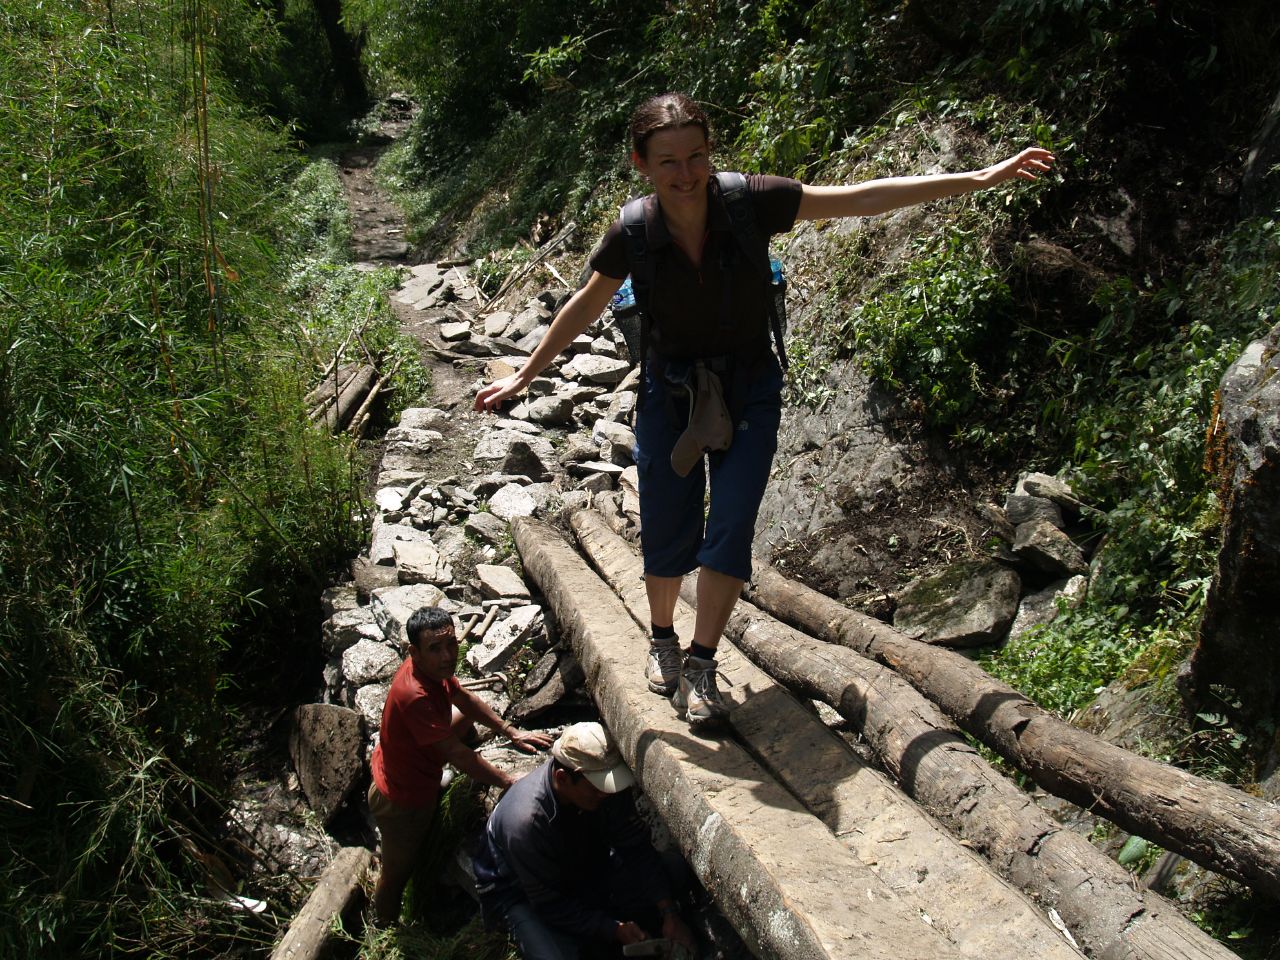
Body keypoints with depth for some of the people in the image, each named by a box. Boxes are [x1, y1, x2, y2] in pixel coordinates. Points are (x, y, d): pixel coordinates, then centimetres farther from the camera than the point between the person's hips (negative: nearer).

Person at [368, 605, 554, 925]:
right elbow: (457, 754, -33)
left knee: (464, 717, 21)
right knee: (397, 874, 13)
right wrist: (508, 783, -25)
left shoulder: (433, 668, -13)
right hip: (402, 800, -8)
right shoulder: (414, 696, -40)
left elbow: (465, 699, 6)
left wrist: (511, 732, 4)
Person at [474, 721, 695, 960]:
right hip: (525, 894, -4)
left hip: (587, 867, 5)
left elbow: (637, 847, -15)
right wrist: (614, 929, -29)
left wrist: (670, 914, -24)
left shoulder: (604, 784, -22)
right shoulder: (525, 821, -37)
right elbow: (550, 903, -27)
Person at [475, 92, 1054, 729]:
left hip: (749, 388, 0)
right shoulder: (632, 235, -17)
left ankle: (701, 665, 4)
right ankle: (662, 640, 32)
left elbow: (862, 198, -16)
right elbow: (585, 306, 0)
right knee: (667, 529, 5)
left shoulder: (752, 203, -20)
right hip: (670, 390, 1)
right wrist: (525, 374, 5)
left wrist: (980, 178, -16)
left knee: (730, 527, -9)